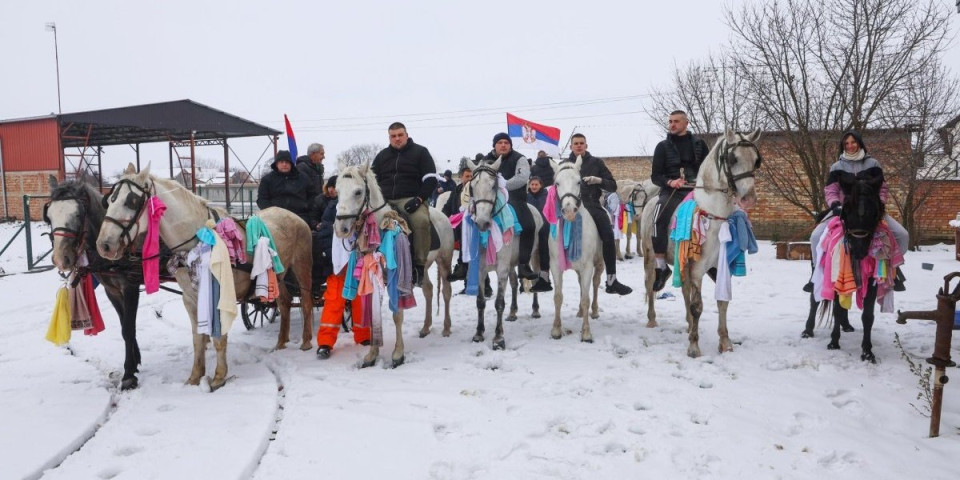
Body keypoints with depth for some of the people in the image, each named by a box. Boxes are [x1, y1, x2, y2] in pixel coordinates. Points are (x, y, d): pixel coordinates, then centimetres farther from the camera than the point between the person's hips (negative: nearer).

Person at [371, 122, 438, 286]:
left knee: (421, 220, -35)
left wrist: (419, 199, -15)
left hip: (410, 200, -4)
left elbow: (430, 180, 0)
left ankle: (419, 265, -25)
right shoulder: (382, 156, 20)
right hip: (385, 201, 4)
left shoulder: (420, 152, 8)